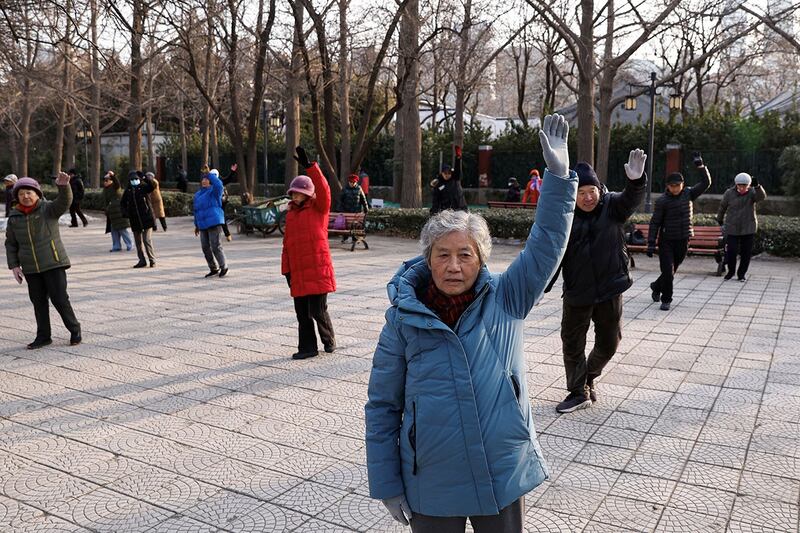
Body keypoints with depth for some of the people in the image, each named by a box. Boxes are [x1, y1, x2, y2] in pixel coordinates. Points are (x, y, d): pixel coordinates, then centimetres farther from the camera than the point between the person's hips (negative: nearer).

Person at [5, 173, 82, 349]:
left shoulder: (48, 209, -5)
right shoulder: (14, 217, 6)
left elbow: (65, 201, -25)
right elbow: (10, 244, 12)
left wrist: (63, 186, -45)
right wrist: (14, 265, 4)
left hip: (53, 264, -4)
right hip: (30, 269, 4)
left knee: (59, 299, -4)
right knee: (38, 302, 10)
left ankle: (75, 330, 13)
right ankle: (43, 336, 20)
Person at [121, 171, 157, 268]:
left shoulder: (144, 187, -3)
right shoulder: (128, 191, 8)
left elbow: (152, 186, -26)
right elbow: (122, 203, 18)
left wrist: (144, 177, -28)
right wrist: (126, 212, 3)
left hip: (146, 218, -5)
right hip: (135, 220, 5)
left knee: (147, 240, -10)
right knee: (138, 242, 10)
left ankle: (152, 260, 1)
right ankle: (142, 261, 19)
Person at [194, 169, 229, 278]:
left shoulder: (214, 191, -2)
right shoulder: (198, 194, 18)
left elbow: (218, 184, -27)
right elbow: (196, 210, 24)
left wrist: (210, 174, -15)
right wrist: (197, 225, 24)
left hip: (214, 223, -7)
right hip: (203, 225, 7)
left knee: (216, 246, -7)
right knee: (205, 247, 7)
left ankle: (224, 267, 9)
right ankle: (213, 269, 19)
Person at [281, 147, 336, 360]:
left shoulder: (318, 209, -2)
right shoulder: (291, 214, 13)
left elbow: (324, 191, -22)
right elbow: (287, 243, 16)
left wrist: (309, 166, -28)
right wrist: (286, 269, 12)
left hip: (317, 270, -5)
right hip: (298, 272, 6)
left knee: (317, 311, -2)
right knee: (302, 313, 9)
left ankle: (329, 340, 23)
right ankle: (307, 347, 20)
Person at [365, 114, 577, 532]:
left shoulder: (505, 300, -6)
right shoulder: (403, 319, -10)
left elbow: (546, 245, -14)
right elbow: (382, 407, -4)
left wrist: (558, 175, -25)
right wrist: (387, 485, -2)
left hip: (504, 478, 1)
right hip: (432, 489, -1)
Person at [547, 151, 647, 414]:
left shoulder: (612, 206, -7)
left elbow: (631, 199, -29)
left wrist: (636, 180, -51)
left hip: (610, 290, 1)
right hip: (576, 293, 0)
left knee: (609, 343, 15)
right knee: (572, 344, 9)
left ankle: (589, 376, 43)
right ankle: (579, 392, 28)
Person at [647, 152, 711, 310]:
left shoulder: (688, 194, 4)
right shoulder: (662, 200, -10)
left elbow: (706, 183, 2)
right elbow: (655, 222, -9)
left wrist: (700, 165, -8)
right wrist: (651, 244, -13)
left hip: (683, 241, 4)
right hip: (666, 241, -4)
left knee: (672, 271, 15)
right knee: (667, 271, -7)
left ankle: (656, 287, 41)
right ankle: (666, 300, 8)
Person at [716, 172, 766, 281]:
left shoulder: (752, 192, -7)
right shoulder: (729, 193, -6)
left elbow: (762, 196, -29)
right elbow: (722, 206, 10)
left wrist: (757, 186, -47)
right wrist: (720, 219, 23)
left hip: (748, 228, 0)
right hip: (732, 228, 0)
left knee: (746, 252, 5)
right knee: (731, 251, -4)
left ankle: (742, 274, 22)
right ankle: (731, 271, 20)